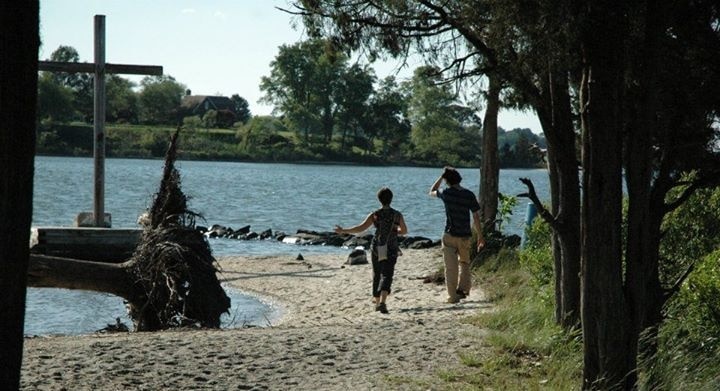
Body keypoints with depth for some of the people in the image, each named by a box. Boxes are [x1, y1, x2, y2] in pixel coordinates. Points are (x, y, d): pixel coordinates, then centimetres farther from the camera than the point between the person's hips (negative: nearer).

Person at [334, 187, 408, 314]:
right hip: (391, 250, -1)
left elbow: (360, 228, -12)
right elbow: (404, 231, 11)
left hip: (377, 248, 1)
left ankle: (376, 301, 29)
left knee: (377, 275, 19)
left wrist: (343, 231, -5)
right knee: (386, 276, -5)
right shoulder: (398, 215, -1)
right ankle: (382, 301, -27)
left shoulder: (375, 215, -5)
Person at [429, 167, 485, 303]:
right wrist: (480, 236, 5)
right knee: (465, 263, 22)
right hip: (465, 235, 2)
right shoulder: (469, 195, -4)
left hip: (450, 235, -2)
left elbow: (432, 192, 16)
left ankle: (453, 296, -1)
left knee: (451, 267, 1)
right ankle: (463, 289, 13)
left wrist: (441, 177, 16)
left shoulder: (446, 193, -7)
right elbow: (476, 217, -2)